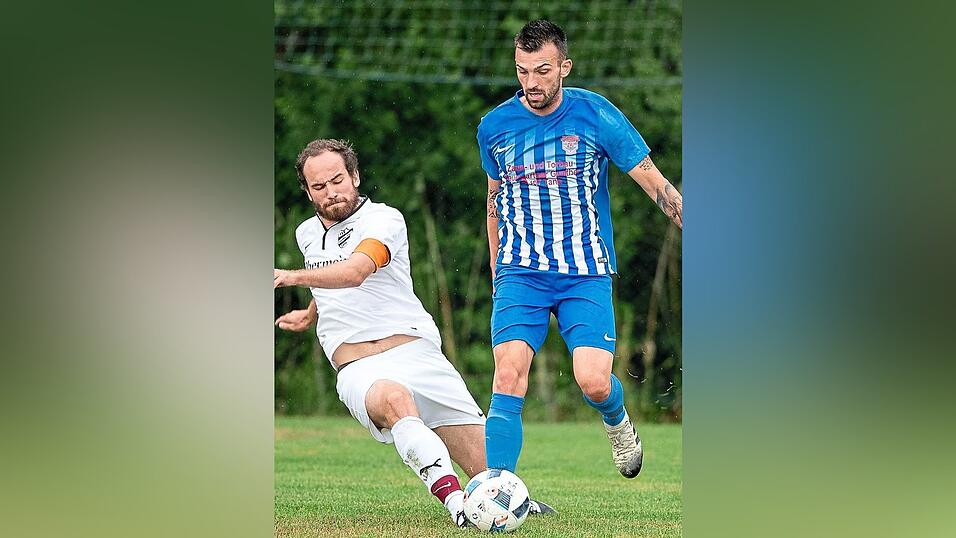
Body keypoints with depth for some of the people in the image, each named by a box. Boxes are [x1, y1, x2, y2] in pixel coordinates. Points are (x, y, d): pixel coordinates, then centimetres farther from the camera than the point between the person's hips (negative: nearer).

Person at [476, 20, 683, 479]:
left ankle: (617, 423, 23)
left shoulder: (595, 114, -5)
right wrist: (496, 272, 24)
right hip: (520, 271, 2)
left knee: (593, 382, -14)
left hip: (586, 273, -2)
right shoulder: (494, 126, 3)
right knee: (508, 373, -19)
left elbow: (654, 183, 0)